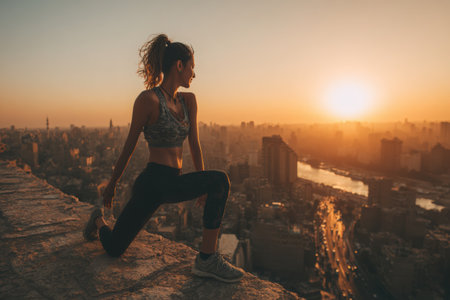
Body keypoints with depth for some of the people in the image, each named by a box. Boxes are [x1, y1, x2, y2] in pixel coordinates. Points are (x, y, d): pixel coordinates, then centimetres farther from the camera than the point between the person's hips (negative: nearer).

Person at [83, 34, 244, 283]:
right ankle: (99, 220, 44)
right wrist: (111, 185, 5)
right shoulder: (148, 99, -14)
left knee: (219, 181, -22)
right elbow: (129, 147, -6)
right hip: (152, 182, -6)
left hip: (174, 183, 6)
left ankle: (207, 259, -13)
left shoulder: (188, 100, 7)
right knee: (113, 248, 8)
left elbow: (194, 145, 10)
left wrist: (202, 185, 14)